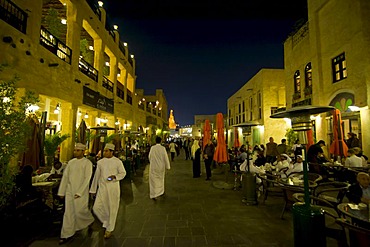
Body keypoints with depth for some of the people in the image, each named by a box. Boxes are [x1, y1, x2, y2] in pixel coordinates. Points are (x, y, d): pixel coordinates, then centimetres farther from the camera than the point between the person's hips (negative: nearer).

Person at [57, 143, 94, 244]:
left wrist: (79, 192, -17)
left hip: (81, 191, -5)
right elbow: (65, 176, 9)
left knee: (80, 210, 3)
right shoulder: (71, 162, 7)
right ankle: (67, 235, 18)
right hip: (69, 190, 5)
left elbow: (87, 178, -14)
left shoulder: (87, 163, -10)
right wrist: (61, 192, 7)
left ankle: (90, 220, 34)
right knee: (68, 212, 7)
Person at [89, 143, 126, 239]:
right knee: (97, 208, 0)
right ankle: (107, 221, 29)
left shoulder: (117, 161, -8)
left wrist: (114, 176, -21)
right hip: (102, 187, 4)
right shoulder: (100, 162, 2)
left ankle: (109, 229, 26)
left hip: (113, 187, -3)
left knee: (112, 209, 5)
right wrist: (93, 189, 12)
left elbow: (123, 173, -2)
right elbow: (96, 176, 9)